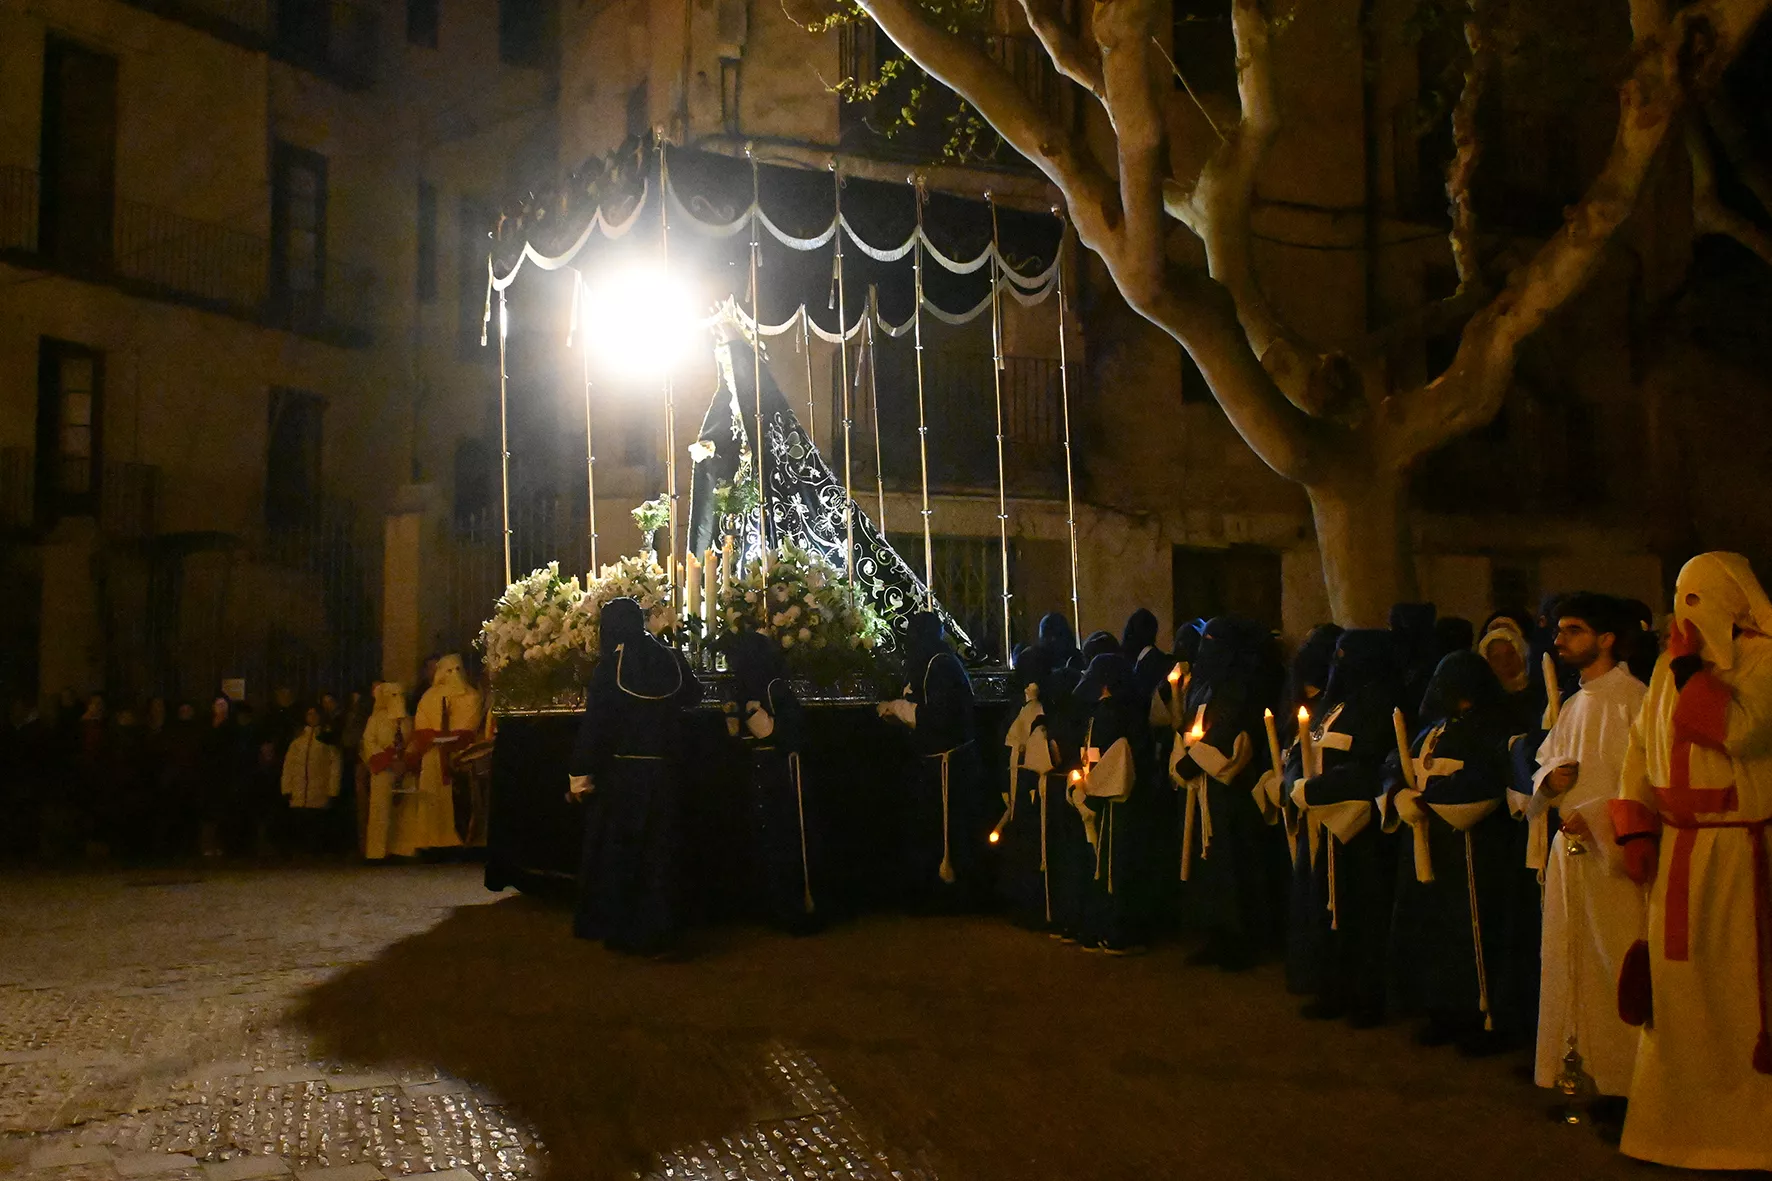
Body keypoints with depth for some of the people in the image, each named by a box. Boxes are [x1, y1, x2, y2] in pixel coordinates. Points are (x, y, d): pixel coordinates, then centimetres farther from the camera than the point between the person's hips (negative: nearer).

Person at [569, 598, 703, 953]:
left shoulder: (610, 666, -11)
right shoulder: (671, 659, 0)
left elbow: (594, 721, -14)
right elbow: (693, 694, 19)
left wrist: (580, 773, -10)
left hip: (620, 773, -3)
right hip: (664, 773, 3)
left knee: (615, 851, 10)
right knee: (658, 852, 11)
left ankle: (618, 929, 15)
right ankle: (657, 930, 12)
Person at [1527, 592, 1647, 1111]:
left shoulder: (1632, 699, -9)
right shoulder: (1574, 707, 17)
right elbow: (1542, 767, 20)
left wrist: (1594, 816, -20)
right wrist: (1551, 777, -2)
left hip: (1613, 854, -8)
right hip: (1569, 850, 8)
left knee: (1617, 968, -5)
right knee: (1571, 966, 10)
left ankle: (1625, 1081, 3)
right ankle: (1581, 1065, 19)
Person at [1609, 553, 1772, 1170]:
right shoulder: (1671, 665, 11)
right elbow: (1641, 746, 12)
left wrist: (1689, 666, -15)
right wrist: (1635, 829, 3)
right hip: (1675, 849, 5)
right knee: (1676, 980, 9)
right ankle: (1680, 1118, 19)